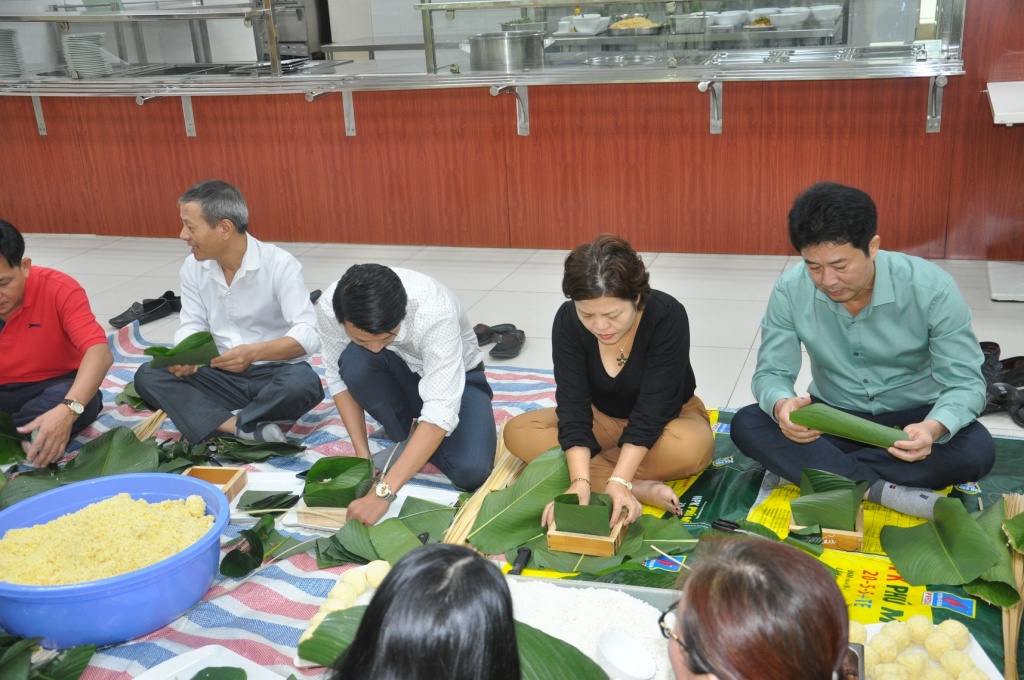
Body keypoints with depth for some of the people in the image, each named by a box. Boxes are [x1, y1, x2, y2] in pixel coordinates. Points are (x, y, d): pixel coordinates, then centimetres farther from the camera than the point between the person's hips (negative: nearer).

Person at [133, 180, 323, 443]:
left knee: (303, 384, -37)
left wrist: (254, 352, -38)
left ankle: (211, 421, -18)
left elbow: (308, 335, -23)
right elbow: (192, 326, 1)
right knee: (148, 375, -16)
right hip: (222, 375, 5)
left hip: (274, 372, -5)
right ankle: (243, 429, -30)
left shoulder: (280, 264, -16)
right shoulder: (192, 267, 2)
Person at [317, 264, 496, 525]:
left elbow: (441, 411, -43)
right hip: (396, 376, 3)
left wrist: (383, 492, -48)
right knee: (354, 360, -32)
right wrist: (363, 456, -20)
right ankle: (403, 438, -5)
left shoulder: (435, 313, -39)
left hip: (455, 376, -3)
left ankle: (421, 439, 3)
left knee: (471, 471, -29)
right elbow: (339, 377, -12)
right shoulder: (329, 307, -28)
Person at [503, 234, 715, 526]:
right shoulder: (567, 321, -21)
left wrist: (619, 481, -41)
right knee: (518, 432, -21)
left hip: (667, 419, -3)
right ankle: (639, 489, -28)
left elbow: (652, 409, -32)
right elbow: (573, 406, -25)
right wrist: (580, 482, -38)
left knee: (693, 446, -38)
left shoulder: (667, 316, -29)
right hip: (603, 418, 4)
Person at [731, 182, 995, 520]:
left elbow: (965, 382, -19)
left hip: (910, 418, 0)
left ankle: (803, 472, -25)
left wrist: (933, 428, -42)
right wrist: (781, 404, -38)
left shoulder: (932, 288, -22)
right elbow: (771, 373, -12)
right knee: (747, 425, -25)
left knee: (977, 451, -32)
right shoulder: (790, 291, -17)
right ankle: (886, 490, -29)